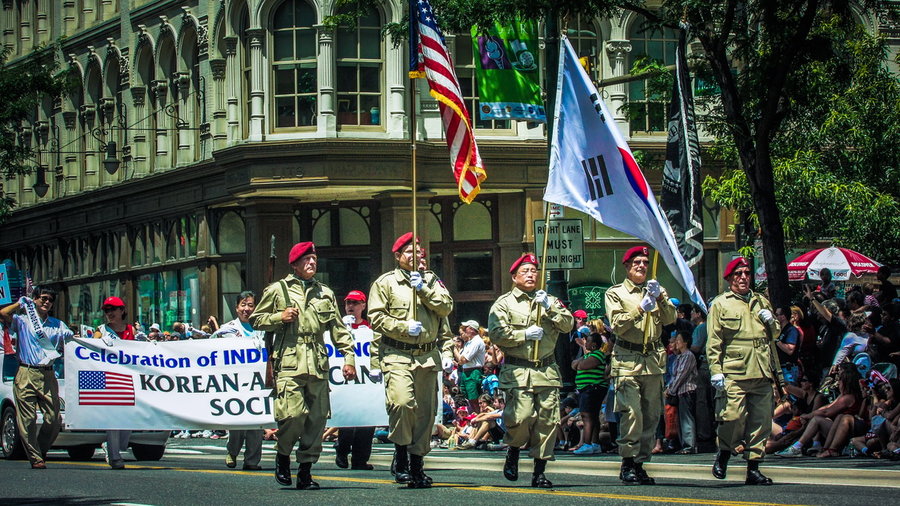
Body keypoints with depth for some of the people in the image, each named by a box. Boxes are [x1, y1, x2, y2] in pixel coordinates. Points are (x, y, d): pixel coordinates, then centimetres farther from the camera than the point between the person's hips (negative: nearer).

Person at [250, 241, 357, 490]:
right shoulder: (277, 290, 9)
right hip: (289, 362, -4)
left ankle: (305, 472, 8)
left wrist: (349, 357, 10)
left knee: (317, 418, 0)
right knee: (293, 414, -17)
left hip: (318, 364, 4)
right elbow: (255, 320, 12)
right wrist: (279, 318, -5)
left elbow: (338, 329, 20)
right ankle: (283, 456, 10)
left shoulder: (325, 293, 19)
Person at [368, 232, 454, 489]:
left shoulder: (431, 280, 17)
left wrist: (424, 289, -9)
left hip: (428, 355, 4)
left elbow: (446, 307, 3)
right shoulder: (385, 283, 6)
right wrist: (404, 327, -12)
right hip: (397, 354, -4)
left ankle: (417, 465, 14)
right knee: (402, 402, -23)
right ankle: (401, 455, -6)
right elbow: (376, 318, -1)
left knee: (425, 410, 4)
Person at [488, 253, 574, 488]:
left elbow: (568, 324, 6)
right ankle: (513, 451, 11)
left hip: (547, 370, 3)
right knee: (521, 415, -19)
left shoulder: (549, 300, 18)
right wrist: (525, 334, -10)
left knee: (548, 420, -2)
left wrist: (549, 308, -7)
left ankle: (539, 471, 6)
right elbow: (496, 334, -5)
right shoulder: (504, 303, 7)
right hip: (518, 371, -3)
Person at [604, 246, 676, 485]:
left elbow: (670, 319, 3)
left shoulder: (655, 291, 19)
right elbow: (617, 325, -6)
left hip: (653, 360, 5)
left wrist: (660, 298, -13)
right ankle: (627, 464, -10)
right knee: (631, 413, -14)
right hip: (627, 361, -5)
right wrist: (640, 309, -16)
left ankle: (640, 463, 8)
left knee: (651, 415, 2)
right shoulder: (615, 293, 8)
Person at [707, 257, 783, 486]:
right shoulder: (720, 304, 5)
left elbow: (775, 333, 31)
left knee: (761, 421, 3)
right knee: (733, 417, -14)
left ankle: (753, 468, 10)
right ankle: (724, 453, 13)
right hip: (734, 374, -5)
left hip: (762, 374, 5)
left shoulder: (761, 302, 21)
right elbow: (713, 342, 0)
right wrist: (716, 371, -10)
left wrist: (771, 322, 7)